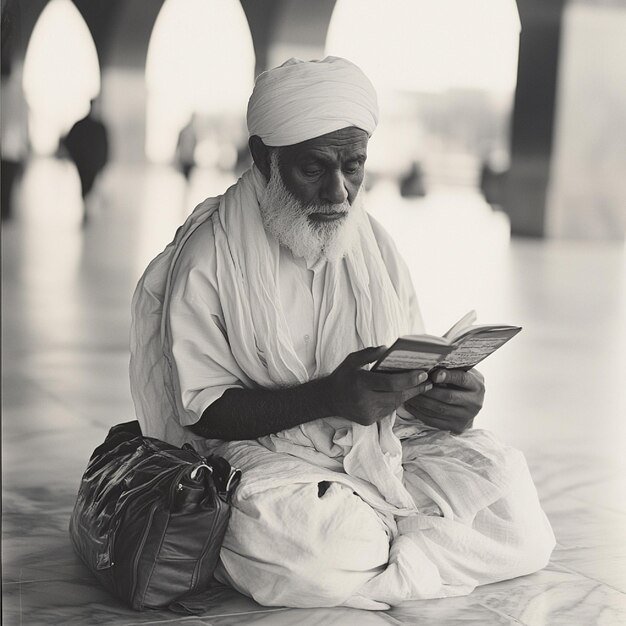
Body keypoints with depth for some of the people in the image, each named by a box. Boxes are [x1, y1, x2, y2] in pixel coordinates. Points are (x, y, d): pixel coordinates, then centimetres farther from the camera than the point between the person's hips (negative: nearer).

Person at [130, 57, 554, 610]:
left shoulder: (373, 243, 9)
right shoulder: (207, 258, -7)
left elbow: (412, 383, 10)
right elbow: (203, 412, -10)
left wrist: (451, 400, -16)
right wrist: (328, 398, -26)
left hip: (384, 449, 4)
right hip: (263, 456, -4)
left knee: (505, 483, -18)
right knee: (279, 535, -37)